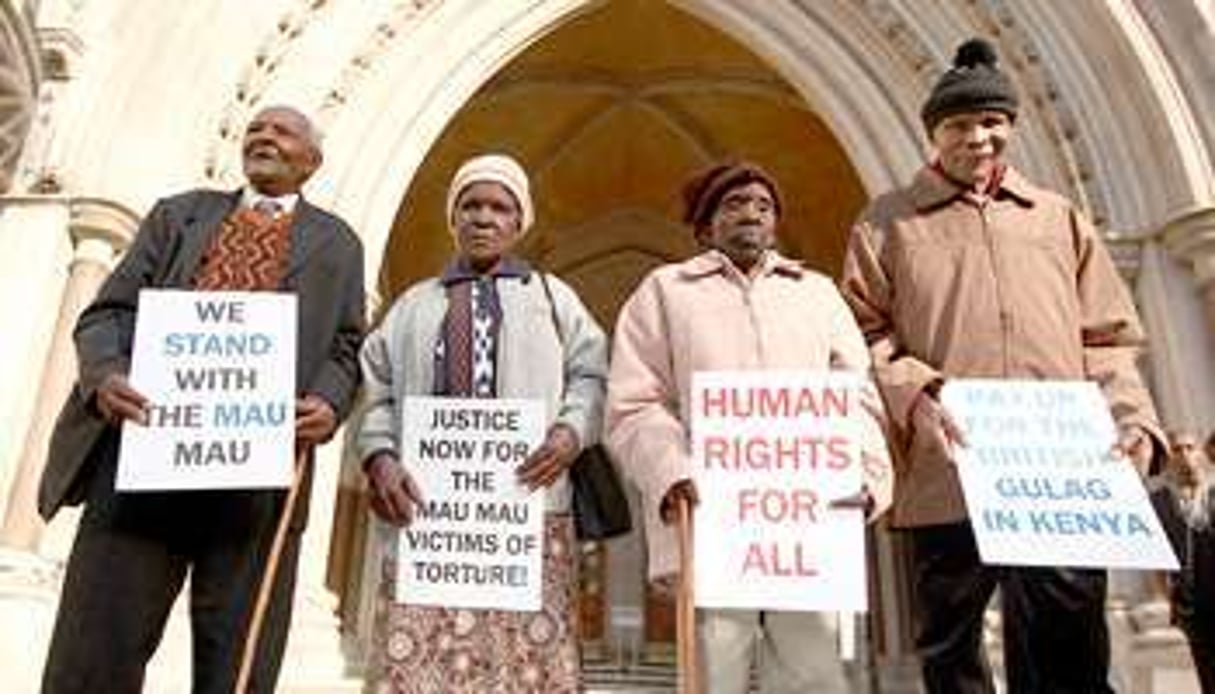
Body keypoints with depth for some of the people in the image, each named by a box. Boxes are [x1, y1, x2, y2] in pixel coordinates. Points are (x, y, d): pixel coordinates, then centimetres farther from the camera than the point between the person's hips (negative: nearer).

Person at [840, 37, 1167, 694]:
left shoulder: (1059, 217, 20)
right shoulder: (888, 222, 12)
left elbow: (1106, 338, 18)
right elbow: (862, 333, 4)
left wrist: (1131, 419, 1)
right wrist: (912, 394, -14)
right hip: (946, 477, -1)